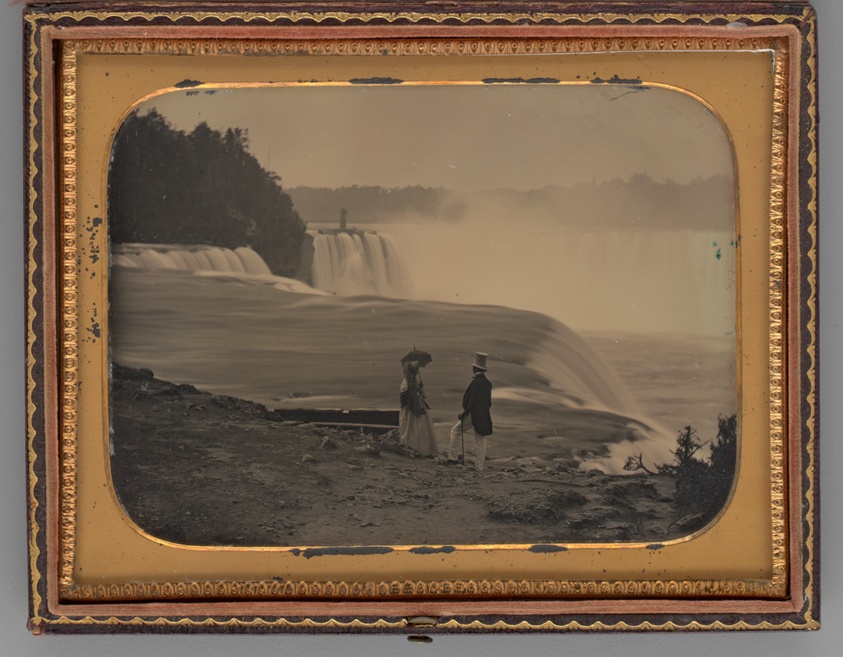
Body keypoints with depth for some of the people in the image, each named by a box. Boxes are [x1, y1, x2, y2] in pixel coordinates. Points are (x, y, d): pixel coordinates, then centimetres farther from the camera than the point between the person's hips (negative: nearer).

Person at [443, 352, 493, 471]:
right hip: (484, 416, 7)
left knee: (455, 430, 13)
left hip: (473, 414, -7)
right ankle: (479, 466, 11)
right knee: (480, 440, 9)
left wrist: (464, 414, -14)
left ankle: (452, 456, 17)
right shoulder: (487, 383, 6)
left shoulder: (476, 382, -17)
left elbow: (472, 402, -21)